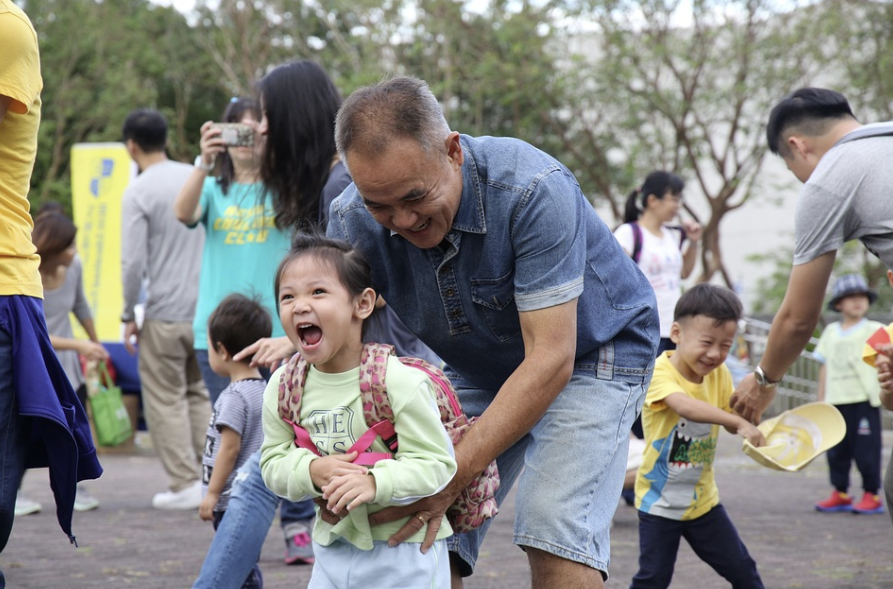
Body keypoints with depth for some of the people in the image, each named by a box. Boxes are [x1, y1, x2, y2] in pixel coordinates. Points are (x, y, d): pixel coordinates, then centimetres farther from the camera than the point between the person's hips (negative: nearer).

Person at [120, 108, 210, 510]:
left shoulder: (138, 193, -10)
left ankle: (185, 484, 1)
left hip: (164, 314, -5)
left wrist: (128, 315, -3)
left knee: (166, 400, 3)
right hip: (206, 308, 5)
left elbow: (133, 262, -14)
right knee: (199, 393, 16)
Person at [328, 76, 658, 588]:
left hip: (591, 351, -5)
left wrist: (453, 475, -41)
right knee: (426, 540, -10)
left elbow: (550, 359, -35)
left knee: (556, 544, -23)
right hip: (479, 369, 5)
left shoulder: (533, 190, -35)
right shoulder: (352, 221, -20)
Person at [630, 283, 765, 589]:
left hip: (703, 499, 5)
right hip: (659, 501, -5)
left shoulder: (719, 374, -1)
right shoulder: (660, 371, -21)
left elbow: (732, 421, -1)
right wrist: (739, 422, -49)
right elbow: (684, 406, -40)